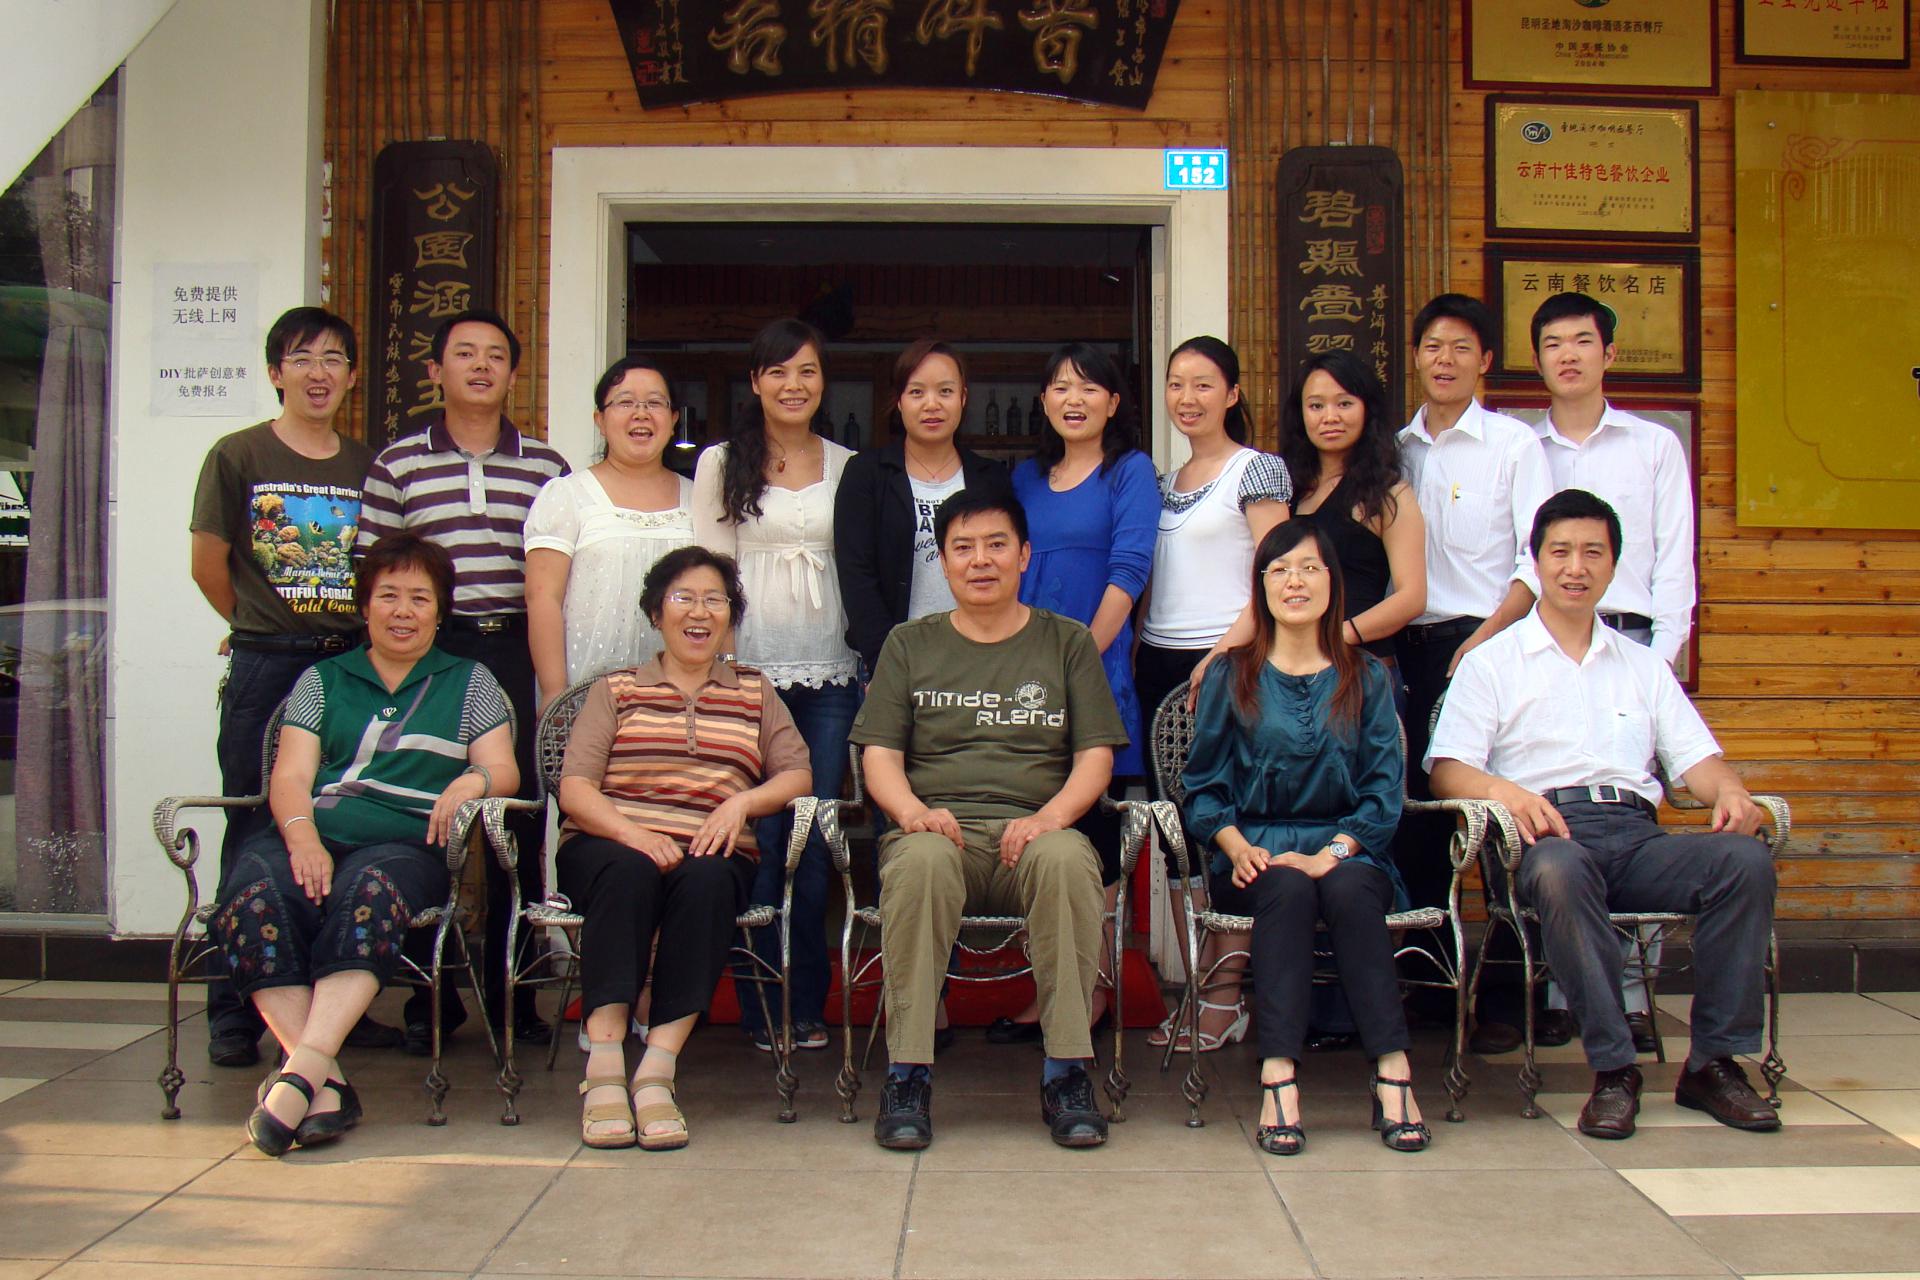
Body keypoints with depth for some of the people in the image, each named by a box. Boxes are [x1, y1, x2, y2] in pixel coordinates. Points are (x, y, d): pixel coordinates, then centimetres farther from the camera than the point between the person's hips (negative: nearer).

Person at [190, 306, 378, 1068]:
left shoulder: (369, 467, 11)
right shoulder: (238, 456, 2)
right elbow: (209, 567, 6)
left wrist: (350, 634, 7)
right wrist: (266, 630, 12)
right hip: (265, 668, -2)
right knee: (253, 834, 0)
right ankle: (232, 1012, 8)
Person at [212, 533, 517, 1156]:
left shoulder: (470, 682, 23)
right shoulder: (322, 680, 25)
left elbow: (504, 771, 12)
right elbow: (290, 775, 11)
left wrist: (473, 782, -13)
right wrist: (303, 838, -10)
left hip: (408, 843, -1)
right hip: (314, 834, 2)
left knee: (367, 891, -38)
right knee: (255, 889, -33)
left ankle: (301, 1072, -46)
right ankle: (326, 1083, -39)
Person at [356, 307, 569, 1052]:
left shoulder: (546, 468, 11)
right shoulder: (397, 464, 8)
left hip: (517, 653, 1)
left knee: (519, 820, 2)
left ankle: (512, 994, 13)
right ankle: (430, 998, 11)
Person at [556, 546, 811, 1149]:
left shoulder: (756, 694, 23)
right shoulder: (615, 690, 18)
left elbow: (797, 775, 10)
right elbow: (574, 788, 3)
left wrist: (742, 803, -11)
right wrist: (632, 833, -17)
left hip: (712, 855, 1)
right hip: (611, 845, -1)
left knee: (706, 880, -35)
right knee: (630, 871, -36)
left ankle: (657, 1071, -38)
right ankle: (603, 1067, -39)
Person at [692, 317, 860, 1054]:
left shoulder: (849, 467, 12)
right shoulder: (721, 464, 7)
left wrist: (869, 656, 6)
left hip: (830, 672, 2)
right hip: (752, 668, -1)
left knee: (817, 841, 3)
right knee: (759, 837, -2)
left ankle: (808, 1003, 13)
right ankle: (761, 1006, 8)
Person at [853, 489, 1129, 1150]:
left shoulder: (1068, 643, 17)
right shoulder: (909, 645, 18)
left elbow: (1095, 756, 9)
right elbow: (879, 755, 11)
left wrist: (1050, 815, -11)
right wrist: (913, 810, -12)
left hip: (1035, 831, 0)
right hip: (937, 827, 0)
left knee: (1067, 859, -36)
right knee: (921, 860, -36)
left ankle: (1067, 1073, -27)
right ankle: (907, 1075, -29)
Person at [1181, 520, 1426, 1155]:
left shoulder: (1367, 678, 13)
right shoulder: (1230, 678, 12)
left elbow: (1383, 788, 4)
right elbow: (1202, 785, 7)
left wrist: (1334, 851, -13)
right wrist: (1238, 847, -11)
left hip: (1347, 853, 1)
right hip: (1256, 856, 0)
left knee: (1349, 891, -33)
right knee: (1287, 891, -34)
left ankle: (1393, 1075, -37)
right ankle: (1278, 1078, -41)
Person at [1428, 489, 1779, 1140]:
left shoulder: (1643, 666, 27)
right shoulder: (1492, 662, 14)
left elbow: (1696, 756, 17)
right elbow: (1448, 768, 2)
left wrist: (1728, 791, -7)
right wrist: (1504, 790, -20)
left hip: (1637, 834, 4)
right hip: (1549, 832, -4)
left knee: (1747, 859, -26)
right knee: (1558, 872, -40)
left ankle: (1715, 1062, -18)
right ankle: (1613, 1069, -31)